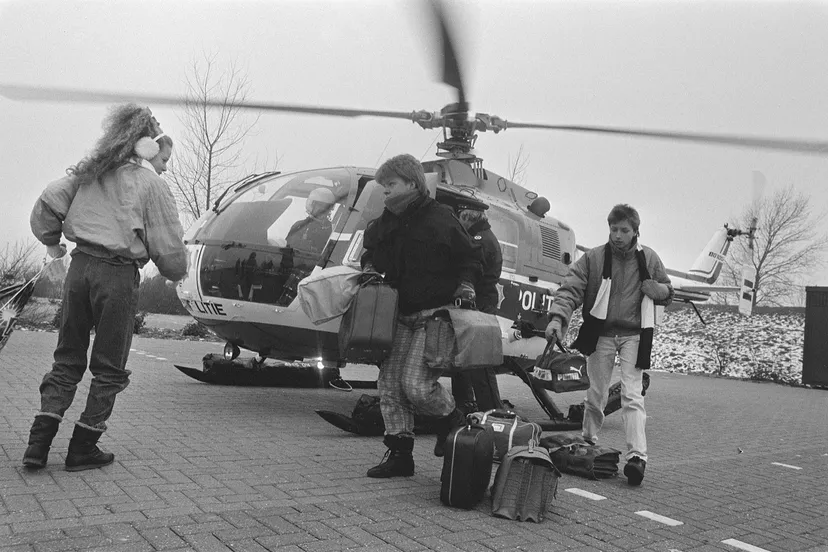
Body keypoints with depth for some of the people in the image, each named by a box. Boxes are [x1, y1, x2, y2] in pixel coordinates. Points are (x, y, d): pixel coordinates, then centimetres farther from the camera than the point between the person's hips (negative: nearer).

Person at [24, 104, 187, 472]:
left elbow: (47, 203, 5)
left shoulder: (89, 172, 10)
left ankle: (38, 445, 13)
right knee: (109, 369, 10)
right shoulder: (151, 185, -5)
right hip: (118, 276, -5)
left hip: (80, 267, 5)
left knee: (67, 360, 16)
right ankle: (83, 450, 16)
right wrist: (177, 272, 11)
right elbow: (169, 251, -9)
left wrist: (51, 241, 22)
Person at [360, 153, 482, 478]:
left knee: (415, 384, -15)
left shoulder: (440, 218, -5)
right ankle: (399, 453, 13)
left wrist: (465, 283, -14)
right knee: (388, 383, 1)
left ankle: (452, 420, 16)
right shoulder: (383, 225, 12)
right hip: (401, 316, 7)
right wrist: (369, 267, 9)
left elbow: (470, 257, 3)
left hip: (436, 315, -6)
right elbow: (371, 251, 30)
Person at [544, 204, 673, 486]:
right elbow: (570, 289, -12)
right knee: (596, 394, 9)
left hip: (634, 335, 0)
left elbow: (668, 293, 16)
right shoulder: (593, 258, -3)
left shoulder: (649, 258, 4)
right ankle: (588, 441, 29)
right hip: (601, 334, 0)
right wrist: (558, 317, -30)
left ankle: (637, 456, -13)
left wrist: (658, 289, -9)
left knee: (632, 395, -10)